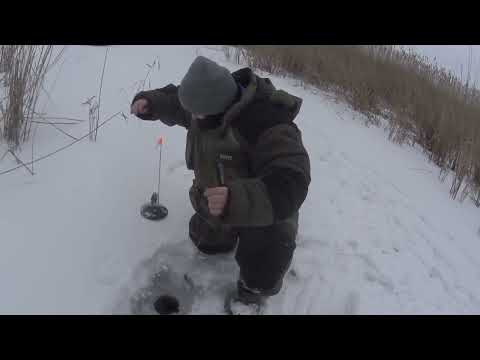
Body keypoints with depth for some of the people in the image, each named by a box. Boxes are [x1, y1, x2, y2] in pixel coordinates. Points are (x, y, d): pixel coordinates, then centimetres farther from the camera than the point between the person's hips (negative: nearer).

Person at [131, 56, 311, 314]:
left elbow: (290, 186, -48)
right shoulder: (208, 103, -14)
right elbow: (174, 102, 9)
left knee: (260, 275, -26)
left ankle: (254, 288, 11)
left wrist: (237, 200, -64)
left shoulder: (270, 125, -40)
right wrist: (149, 102, -13)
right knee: (206, 242, 23)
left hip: (264, 212, -7)